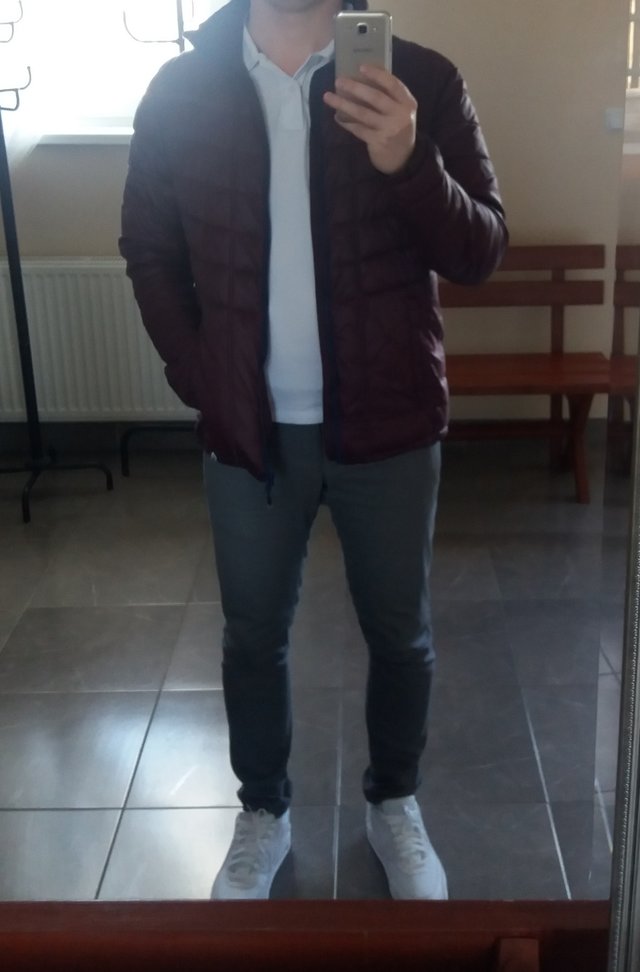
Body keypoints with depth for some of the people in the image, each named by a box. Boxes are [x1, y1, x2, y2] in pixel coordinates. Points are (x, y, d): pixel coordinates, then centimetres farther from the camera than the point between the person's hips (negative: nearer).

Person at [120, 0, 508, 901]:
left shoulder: (420, 80, -6)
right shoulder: (181, 93, -3)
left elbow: (481, 253, -8)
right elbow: (149, 252, 6)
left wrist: (409, 163, -27)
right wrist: (199, 382, -2)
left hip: (389, 424, 0)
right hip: (249, 429, 1)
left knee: (400, 633, 14)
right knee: (253, 635, 14)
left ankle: (394, 802, 39)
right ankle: (262, 809, 38)